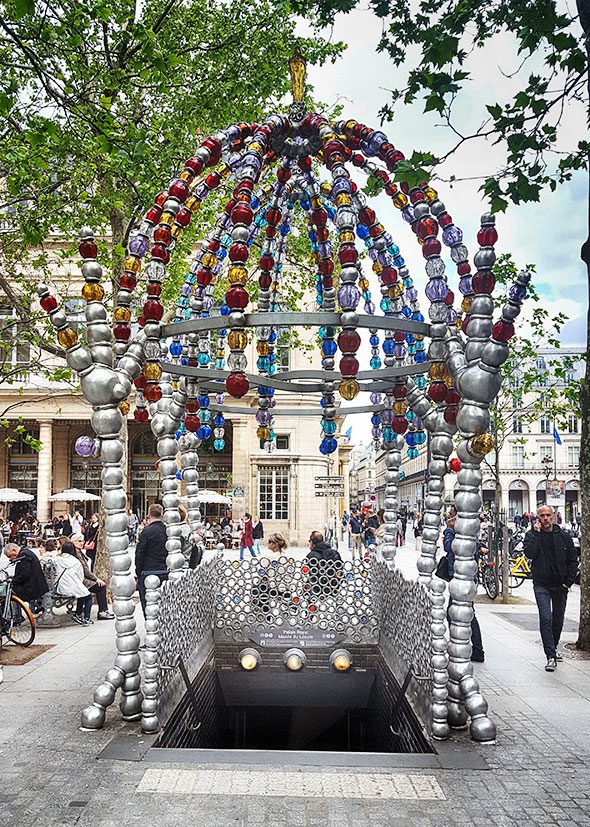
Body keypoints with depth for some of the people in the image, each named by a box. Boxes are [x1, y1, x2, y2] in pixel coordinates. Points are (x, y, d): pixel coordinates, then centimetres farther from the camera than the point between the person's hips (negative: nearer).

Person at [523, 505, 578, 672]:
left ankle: (553, 647, 36)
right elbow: (529, 553, -21)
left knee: (558, 619, 13)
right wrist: (536, 533, -20)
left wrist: (569, 581, -1)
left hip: (560, 585, 3)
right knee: (546, 618, -14)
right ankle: (551, 656, -14)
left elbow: (573, 560, 7)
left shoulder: (564, 536, 2)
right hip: (541, 585, -2)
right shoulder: (532, 535, -2)